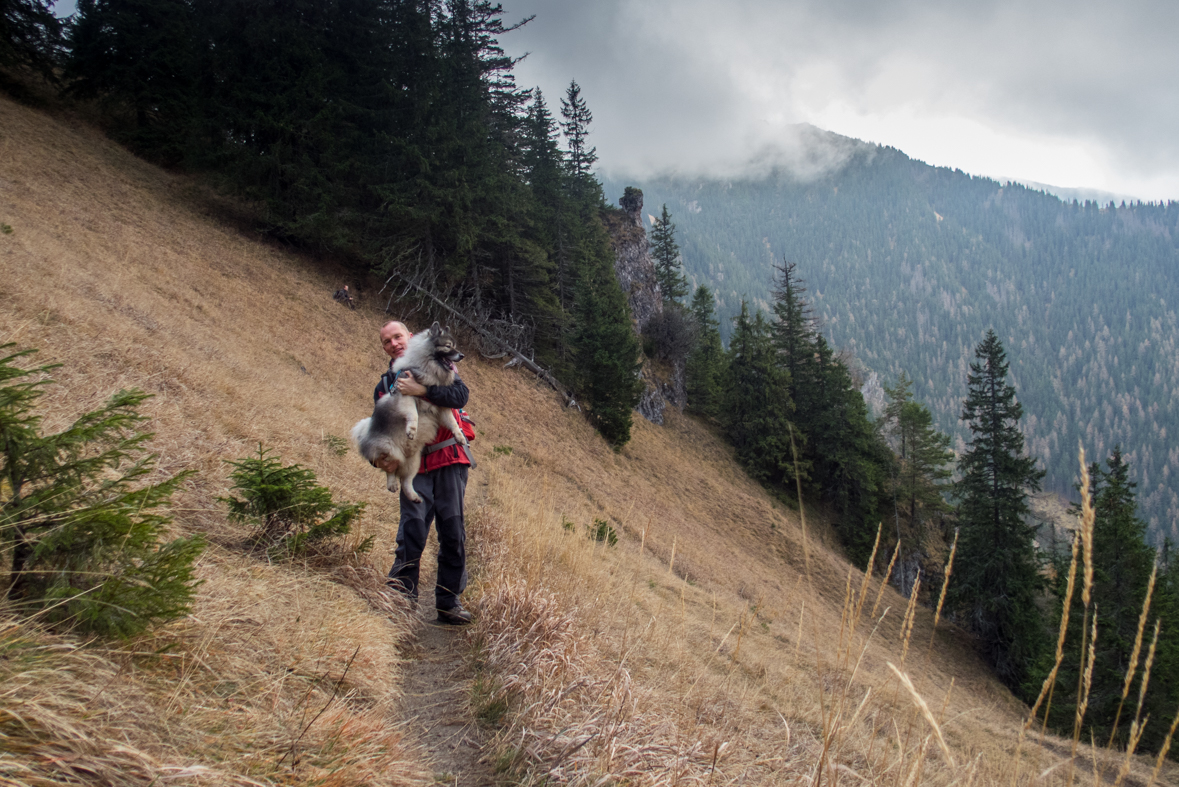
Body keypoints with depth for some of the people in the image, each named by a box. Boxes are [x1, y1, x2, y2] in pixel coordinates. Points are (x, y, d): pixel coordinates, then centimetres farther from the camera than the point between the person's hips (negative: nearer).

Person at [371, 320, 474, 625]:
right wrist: (381, 458, -7)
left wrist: (421, 390, -22)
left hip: (449, 461, -1)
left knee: (453, 533, 0)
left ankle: (449, 601, 10)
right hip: (414, 467, 2)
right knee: (411, 533, -11)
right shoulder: (384, 387, 16)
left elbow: (461, 394, -10)